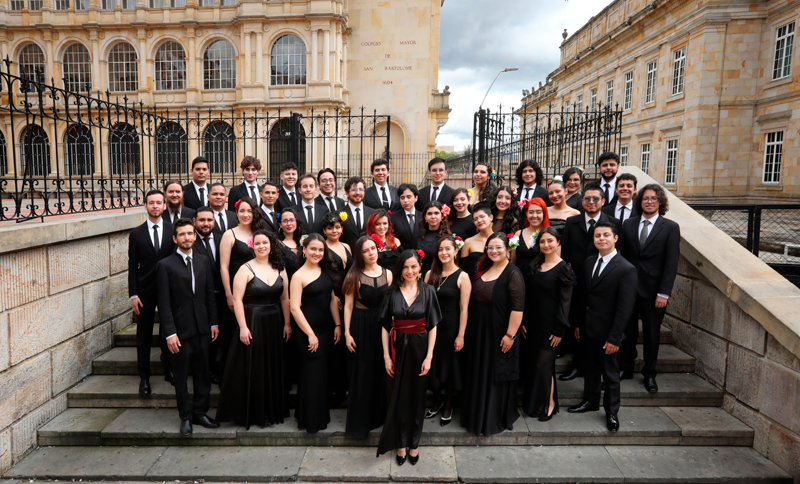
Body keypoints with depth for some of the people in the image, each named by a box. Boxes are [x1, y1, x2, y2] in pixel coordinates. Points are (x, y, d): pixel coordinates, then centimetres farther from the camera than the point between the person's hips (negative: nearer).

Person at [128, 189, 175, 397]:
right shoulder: (136, 234, 1)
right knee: (143, 338, 8)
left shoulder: (173, 230, 1)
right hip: (145, 292, 0)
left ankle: (169, 370, 28)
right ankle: (144, 378, 21)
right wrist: (133, 295, -6)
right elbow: (132, 266, 0)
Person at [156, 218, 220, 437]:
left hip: (202, 328, 4)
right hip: (180, 330, -4)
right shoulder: (165, 265, -5)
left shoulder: (203, 261, 8)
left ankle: (200, 412, 25)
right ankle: (186, 417, 21)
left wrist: (213, 323, 6)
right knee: (181, 376, 7)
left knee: (202, 373, 11)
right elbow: (164, 303, -7)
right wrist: (170, 333, -12)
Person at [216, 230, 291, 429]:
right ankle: (249, 413, 21)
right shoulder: (246, 269, -7)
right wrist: (243, 327, -17)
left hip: (274, 325, 5)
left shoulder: (279, 269, 6)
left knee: (273, 368, 13)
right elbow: (237, 300, -12)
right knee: (250, 369, 4)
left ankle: (272, 411, 29)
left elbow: (285, 299, 7)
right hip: (252, 323, -4)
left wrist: (287, 323, 2)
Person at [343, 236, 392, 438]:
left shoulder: (387, 274, 3)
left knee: (382, 372, 10)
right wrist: (347, 332, -7)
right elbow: (348, 305, -4)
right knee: (361, 374, 6)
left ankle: (379, 415, 29)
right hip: (361, 326, -2)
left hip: (383, 326, 3)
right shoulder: (354, 276, -5)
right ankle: (359, 421, 21)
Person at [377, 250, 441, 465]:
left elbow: (433, 326, -4)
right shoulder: (392, 292, -3)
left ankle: (414, 443, 28)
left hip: (419, 348, 0)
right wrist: (386, 356, -6)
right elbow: (385, 326, -1)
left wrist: (429, 356, -9)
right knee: (399, 397, 9)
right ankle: (401, 444, 26)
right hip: (398, 348, 1)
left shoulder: (428, 291, -4)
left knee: (417, 396, 11)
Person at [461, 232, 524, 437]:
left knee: (497, 376, 8)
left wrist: (510, 335, -20)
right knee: (478, 373, 17)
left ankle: (496, 419, 28)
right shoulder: (482, 269, 6)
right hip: (477, 331, 7)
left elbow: (518, 308, -18)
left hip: (499, 334, -7)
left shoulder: (513, 274, -15)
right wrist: (466, 331, 9)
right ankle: (477, 414, 36)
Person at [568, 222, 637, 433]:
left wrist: (614, 338, -18)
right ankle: (590, 401, 39)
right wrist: (577, 323, 8)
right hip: (587, 329, 6)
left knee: (610, 374, 10)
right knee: (590, 368, 21)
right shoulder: (589, 262, 5)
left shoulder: (626, 269, -16)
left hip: (606, 332, -6)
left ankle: (611, 412, 28)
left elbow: (625, 307, -17)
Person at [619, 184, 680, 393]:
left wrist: (663, 293, -11)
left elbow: (671, 263, -5)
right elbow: (622, 256, 6)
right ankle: (626, 368, 26)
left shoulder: (670, 227, -1)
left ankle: (649, 374, 25)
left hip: (653, 289, -2)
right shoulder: (628, 224, 6)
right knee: (628, 330, 9)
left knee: (652, 333, 9)